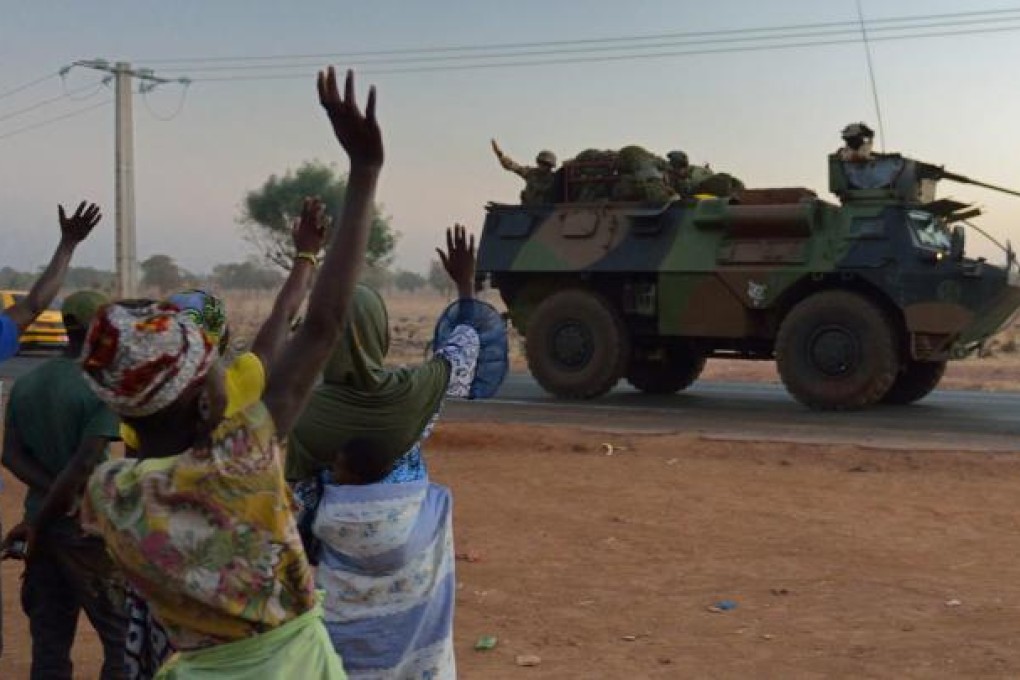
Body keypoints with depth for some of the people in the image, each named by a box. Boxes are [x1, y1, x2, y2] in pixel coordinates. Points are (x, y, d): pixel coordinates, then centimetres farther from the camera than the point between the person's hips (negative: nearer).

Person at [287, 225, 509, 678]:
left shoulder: (309, 411, -15)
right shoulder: (413, 392, -13)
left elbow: (297, 495, -6)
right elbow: (465, 347, 4)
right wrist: (465, 284, 16)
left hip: (342, 548, -1)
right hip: (410, 544, 1)